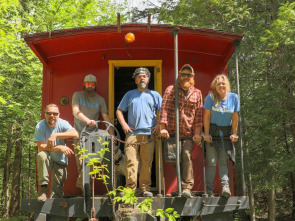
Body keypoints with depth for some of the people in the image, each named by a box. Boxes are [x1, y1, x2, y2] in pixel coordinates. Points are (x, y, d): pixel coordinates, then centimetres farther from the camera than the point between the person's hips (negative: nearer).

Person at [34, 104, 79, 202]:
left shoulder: (62, 123, -11)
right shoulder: (40, 126, -14)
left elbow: (75, 134, -30)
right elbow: (41, 147, -20)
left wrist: (55, 135, -37)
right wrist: (59, 147, -29)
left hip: (60, 160, 1)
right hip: (47, 159, -1)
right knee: (42, 156, -36)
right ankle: (43, 188, -27)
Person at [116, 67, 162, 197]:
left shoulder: (154, 95, 16)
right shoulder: (130, 94, 18)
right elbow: (119, 111, 17)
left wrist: (159, 125, 1)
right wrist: (124, 125, 4)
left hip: (149, 134, 0)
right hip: (132, 133, 0)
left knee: (147, 163, -1)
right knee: (131, 162, -7)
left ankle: (145, 188, 7)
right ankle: (130, 188, -4)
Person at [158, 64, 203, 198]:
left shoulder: (197, 93, 13)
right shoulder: (170, 90, 8)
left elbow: (199, 114, 9)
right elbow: (164, 109, -1)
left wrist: (198, 133, 2)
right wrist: (163, 128, -10)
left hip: (188, 133, 1)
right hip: (172, 132, 0)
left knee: (187, 156, -15)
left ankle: (187, 187, -16)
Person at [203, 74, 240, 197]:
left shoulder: (233, 97, 2)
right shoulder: (211, 97, -5)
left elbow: (235, 117, 5)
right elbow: (206, 116, -5)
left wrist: (234, 134, 3)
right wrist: (206, 133, -8)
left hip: (226, 133, 2)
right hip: (212, 132, -2)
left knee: (223, 161, -3)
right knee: (212, 162, -3)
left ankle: (225, 186, -9)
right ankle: (209, 189, 2)